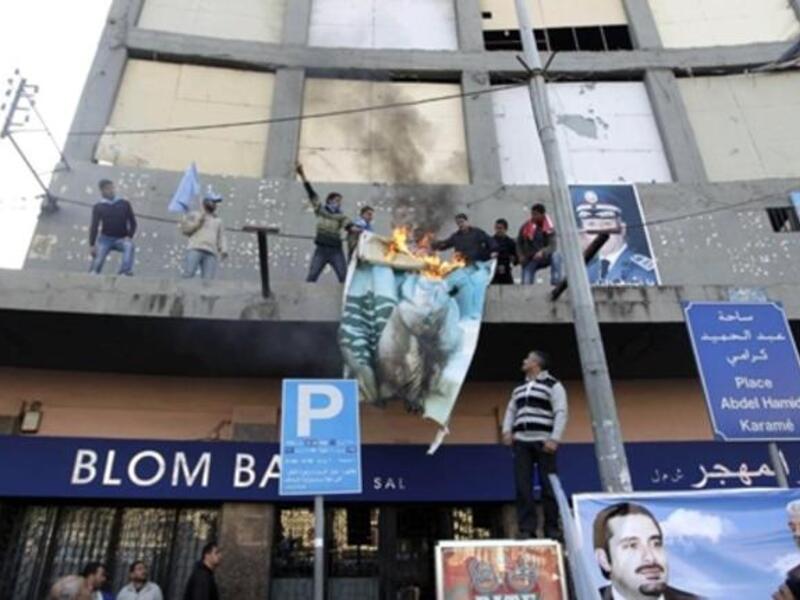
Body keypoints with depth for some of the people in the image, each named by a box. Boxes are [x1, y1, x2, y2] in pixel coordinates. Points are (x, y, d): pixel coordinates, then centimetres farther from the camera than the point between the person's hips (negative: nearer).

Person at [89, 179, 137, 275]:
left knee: (129, 246, -32)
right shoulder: (98, 207, 5)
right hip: (105, 238, 0)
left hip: (122, 239, 0)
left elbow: (132, 222, 6)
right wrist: (92, 245, -8)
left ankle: (125, 272, -37)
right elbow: (94, 226, 2)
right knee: (98, 259, -21)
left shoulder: (124, 204, 6)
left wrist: (129, 236, -12)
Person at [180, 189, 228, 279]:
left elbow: (221, 237, 19)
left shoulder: (218, 220, 29)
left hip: (211, 253, 2)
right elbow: (185, 229, 11)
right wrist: (198, 221, 2)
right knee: (188, 274, -20)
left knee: (208, 279, -14)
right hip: (195, 249, -2)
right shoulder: (195, 214, 21)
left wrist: (224, 250, 1)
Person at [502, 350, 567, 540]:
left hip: (543, 442, -5)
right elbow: (511, 410, 22)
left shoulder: (553, 385, 3)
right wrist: (507, 430, 3)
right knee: (523, 486, -3)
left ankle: (552, 529, 6)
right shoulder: (519, 388, 22)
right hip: (521, 442, 5)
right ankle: (526, 529, -1)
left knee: (548, 486, -3)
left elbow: (561, 413, -6)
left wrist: (554, 439, -15)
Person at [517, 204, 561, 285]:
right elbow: (519, 243, 8)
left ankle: (556, 282, -32)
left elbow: (552, 246, -17)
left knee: (555, 255, -31)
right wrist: (521, 255, -9)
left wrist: (542, 252, -36)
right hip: (529, 260, 0)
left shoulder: (549, 228, -7)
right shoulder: (526, 226, -4)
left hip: (544, 258, 0)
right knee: (526, 284, -18)